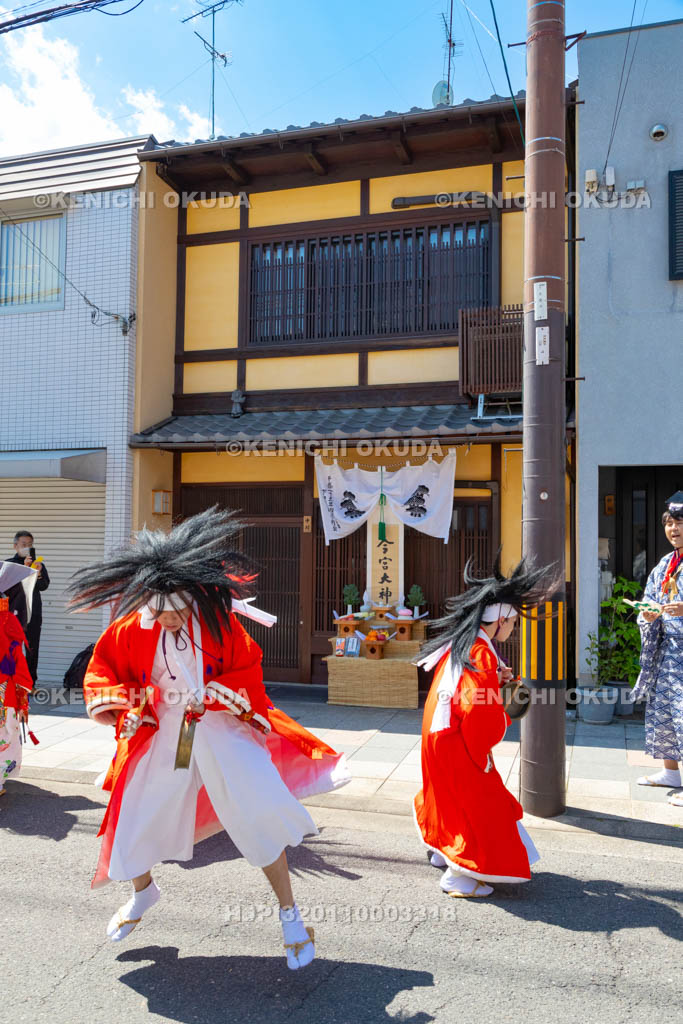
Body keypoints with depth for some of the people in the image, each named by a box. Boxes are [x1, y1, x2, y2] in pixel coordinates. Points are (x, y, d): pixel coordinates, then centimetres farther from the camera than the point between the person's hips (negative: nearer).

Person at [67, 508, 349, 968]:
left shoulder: (219, 622, -14)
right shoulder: (133, 628, -9)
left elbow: (248, 670, -5)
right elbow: (102, 670, 4)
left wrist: (212, 693, -18)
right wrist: (124, 701, -13)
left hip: (222, 731, -2)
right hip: (163, 736, 3)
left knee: (261, 816, -11)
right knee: (139, 816, 11)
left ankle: (289, 911, 10)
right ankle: (143, 890, 47)